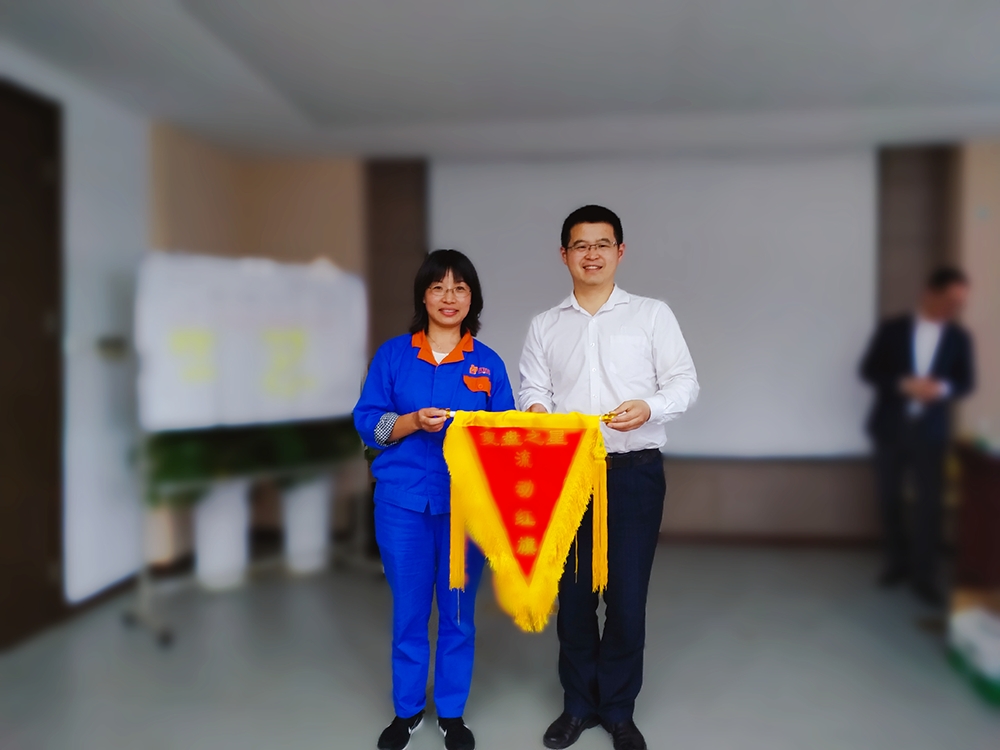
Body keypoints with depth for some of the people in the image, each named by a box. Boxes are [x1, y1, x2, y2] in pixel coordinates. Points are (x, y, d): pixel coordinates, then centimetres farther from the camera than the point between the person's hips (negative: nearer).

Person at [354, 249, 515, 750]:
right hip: (403, 501, 0)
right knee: (408, 609, 10)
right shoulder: (392, 355, 3)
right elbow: (367, 423, 0)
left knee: (458, 610, 9)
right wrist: (414, 422, -16)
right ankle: (407, 709, 30)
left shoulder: (488, 363, 4)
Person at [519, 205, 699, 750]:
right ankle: (579, 704, 30)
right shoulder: (545, 326, 12)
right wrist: (535, 409, -15)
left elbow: (685, 383, 1)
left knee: (627, 596, 3)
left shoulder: (652, 315, 5)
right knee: (572, 593, 11)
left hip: (634, 473, -2)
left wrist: (649, 407, -18)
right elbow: (533, 389, 7)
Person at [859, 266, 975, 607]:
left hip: (930, 432, 0)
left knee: (929, 503, -1)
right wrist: (904, 384, -19)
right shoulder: (892, 329, -2)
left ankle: (924, 577, 9)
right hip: (890, 428, 0)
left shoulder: (959, 338, 2)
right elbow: (868, 370, -3)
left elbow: (966, 382, 5)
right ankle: (897, 563, 26)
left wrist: (943, 389, -18)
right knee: (889, 499, 9)